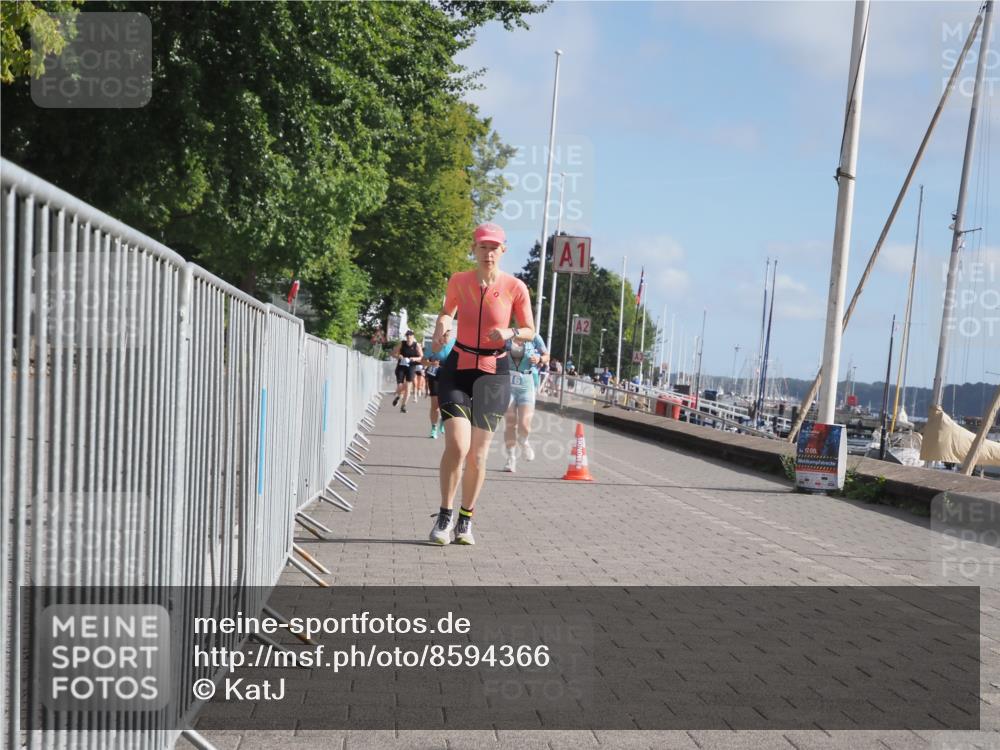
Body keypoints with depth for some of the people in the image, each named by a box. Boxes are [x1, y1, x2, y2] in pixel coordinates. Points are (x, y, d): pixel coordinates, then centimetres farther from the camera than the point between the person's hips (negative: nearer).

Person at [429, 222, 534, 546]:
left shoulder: (515, 287, -6)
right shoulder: (458, 281, -1)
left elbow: (530, 331, 4)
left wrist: (511, 332, -18)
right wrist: (441, 325, -4)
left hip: (494, 373, 0)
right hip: (457, 368, 0)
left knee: (477, 454, 3)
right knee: (457, 446, -15)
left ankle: (466, 520, 22)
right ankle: (445, 516, 2)